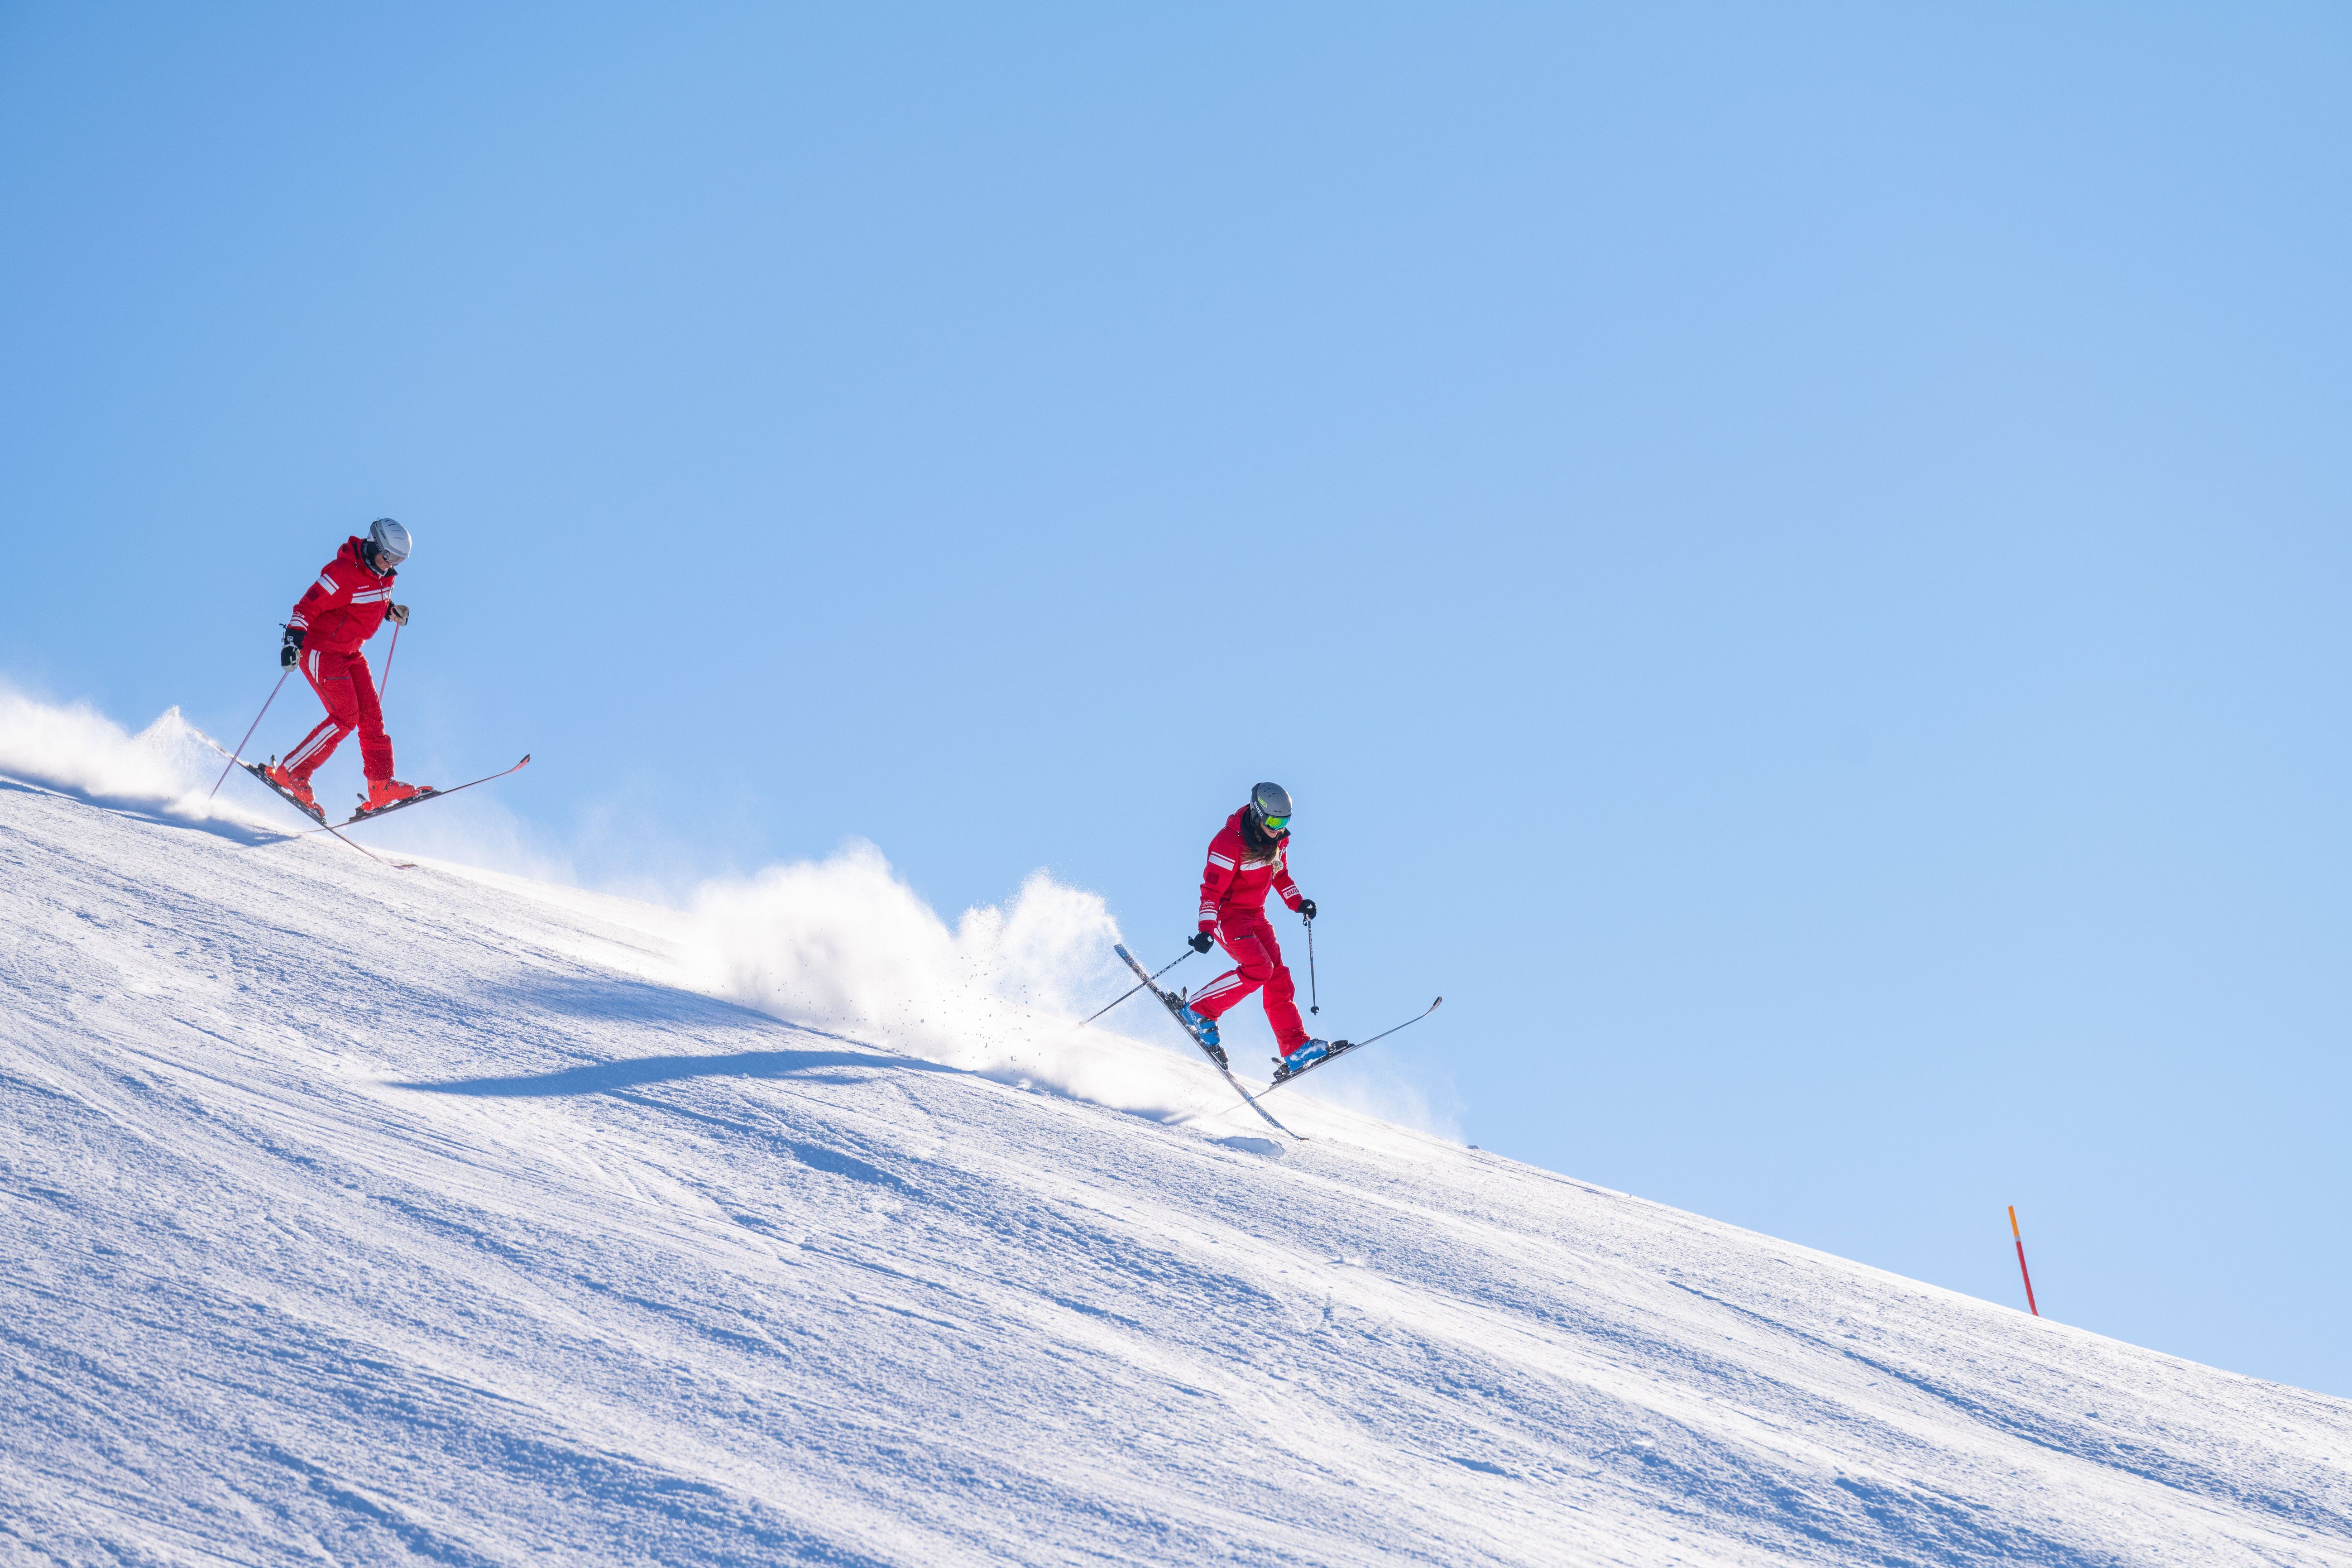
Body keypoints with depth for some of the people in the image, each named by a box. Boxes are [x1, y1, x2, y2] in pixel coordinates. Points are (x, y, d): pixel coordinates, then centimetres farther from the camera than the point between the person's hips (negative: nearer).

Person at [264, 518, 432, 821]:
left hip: (350, 653, 9)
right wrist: (294, 638, -37)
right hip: (321, 650, -9)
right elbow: (308, 605, -25)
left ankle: (382, 787, 3)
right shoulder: (344, 573, -23)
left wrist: (392, 611, 4)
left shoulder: (383, 574, 3)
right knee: (345, 716, -17)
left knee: (371, 715, 2)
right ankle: (290, 773, -12)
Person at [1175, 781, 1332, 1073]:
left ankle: (1296, 1050, 0)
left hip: (1255, 915, 8)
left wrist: (1297, 902, 6)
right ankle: (1199, 1010, -12)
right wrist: (1206, 928, -35)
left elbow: (1280, 874, 20)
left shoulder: (1277, 839, 2)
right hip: (1228, 914, -8)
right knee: (1259, 969, -24)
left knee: (1278, 977, 0)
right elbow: (1212, 887, -26)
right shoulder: (1231, 842, -23)